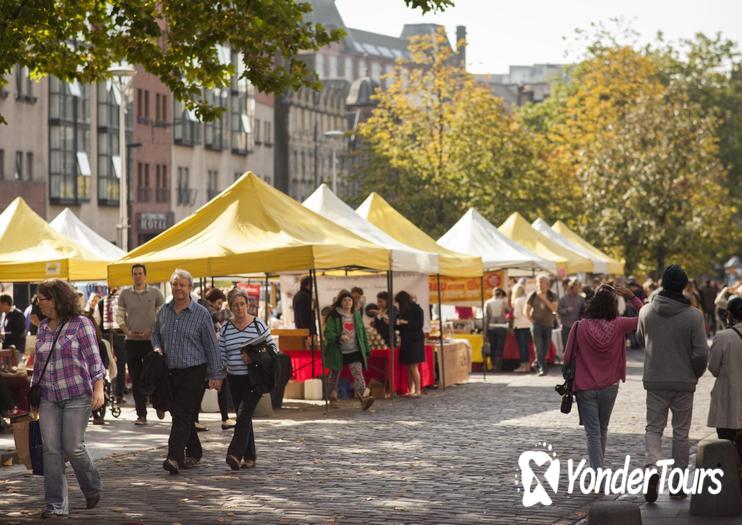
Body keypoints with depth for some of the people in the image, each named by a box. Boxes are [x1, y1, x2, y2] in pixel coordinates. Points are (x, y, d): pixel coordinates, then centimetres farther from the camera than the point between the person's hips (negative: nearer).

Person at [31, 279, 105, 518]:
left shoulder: (81, 323, -5)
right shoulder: (43, 327, 12)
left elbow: (94, 358, -8)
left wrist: (98, 388, -16)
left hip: (77, 396, -5)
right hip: (49, 398, 5)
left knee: (73, 447, -5)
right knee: (51, 449, -2)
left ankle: (93, 490, 20)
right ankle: (56, 505, 2)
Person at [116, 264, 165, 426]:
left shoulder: (155, 293, 1)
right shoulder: (125, 294, 6)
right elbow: (119, 316, 8)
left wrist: (151, 330, -11)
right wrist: (127, 331, -8)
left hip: (151, 340, -2)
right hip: (132, 341, 2)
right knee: (136, 379, 2)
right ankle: (141, 414, 6)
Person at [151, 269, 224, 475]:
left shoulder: (201, 314, -4)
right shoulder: (163, 311, 9)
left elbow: (211, 346, -2)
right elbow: (155, 333, 25)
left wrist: (216, 375, -5)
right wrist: (157, 348, 2)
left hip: (193, 372, -6)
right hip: (170, 371, 6)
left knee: (182, 415, -14)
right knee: (178, 414, 11)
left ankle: (175, 458, -20)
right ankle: (194, 453, 26)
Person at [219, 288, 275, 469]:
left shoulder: (258, 324, -3)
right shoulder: (225, 328, 6)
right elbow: (221, 355, 9)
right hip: (234, 379, 4)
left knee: (244, 414, -17)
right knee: (243, 418, 8)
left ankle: (236, 454, -24)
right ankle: (249, 457, 15)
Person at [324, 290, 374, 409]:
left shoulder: (356, 314, 9)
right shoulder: (334, 316, -7)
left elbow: (362, 332, 16)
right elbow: (328, 333, -14)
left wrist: (367, 349, 16)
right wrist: (339, 337, -32)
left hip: (354, 350, 2)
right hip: (338, 352, -2)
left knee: (358, 373, -14)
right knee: (335, 373, 12)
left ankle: (364, 397, -28)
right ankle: (333, 398, 31)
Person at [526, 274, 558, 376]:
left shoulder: (552, 296, 4)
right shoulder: (533, 296, 3)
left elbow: (554, 308, -10)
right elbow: (527, 310, 7)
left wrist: (545, 299, -17)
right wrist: (532, 321, -4)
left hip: (548, 325, 2)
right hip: (537, 324, -2)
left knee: (545, 348, 6)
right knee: (539, 347, -14)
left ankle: (537, 364, 27)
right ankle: (543, 368, -16)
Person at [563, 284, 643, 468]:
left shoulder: (579, 327, -14)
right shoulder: (618, 326, -11)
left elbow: (568, 358, -8)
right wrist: (632, 297, -1)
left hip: (585, 388, -2)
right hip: (609, 387, 2)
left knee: (593, 433, 0)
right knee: (602, 430, 21)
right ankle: (598, 466, 34)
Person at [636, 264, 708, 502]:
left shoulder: (646, 311, -5)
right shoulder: (694, 315, -13)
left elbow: (640, 338, 13)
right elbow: (701, 352, -13)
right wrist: (696, 374, 4)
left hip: (655, 382, 1)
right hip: (684, 382, -1)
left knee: (653, 428, 11)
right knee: (681, 433, 10)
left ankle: (653, 465, -17)